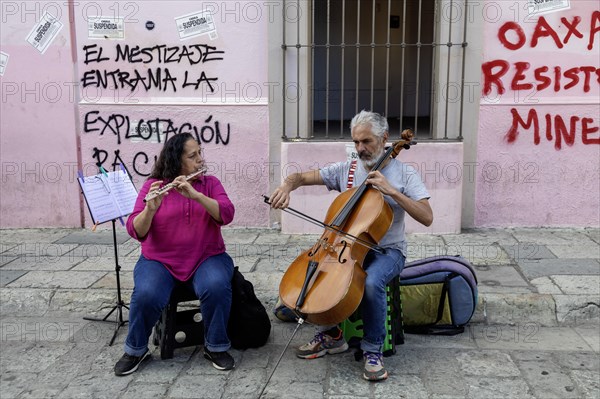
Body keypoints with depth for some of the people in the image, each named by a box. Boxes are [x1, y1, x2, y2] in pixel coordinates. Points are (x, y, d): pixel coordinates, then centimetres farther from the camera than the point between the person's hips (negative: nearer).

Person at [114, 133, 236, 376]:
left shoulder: (210, 183, 5)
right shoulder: (153, 186, 0)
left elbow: (226, 215, -13)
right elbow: (136, 232, -9)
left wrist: (195, 195, -26)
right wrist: (150, 209, -29)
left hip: (206, 258, 1)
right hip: (160, 260, 0)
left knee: (217, 287, -31)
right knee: (146, 295, -29)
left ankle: (216, 347, -6)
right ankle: (135, 350, 0)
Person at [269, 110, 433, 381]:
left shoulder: (405, 174, -4)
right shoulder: (345, 170, 4)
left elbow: (427, 218, -14)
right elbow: (302, 177, 4)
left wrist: (391, 191, -22)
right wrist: (287, 186, -20)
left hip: (387, 250, -4)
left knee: (372, 281, -36)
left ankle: (373, 350, -12)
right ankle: (330, 335, 2)